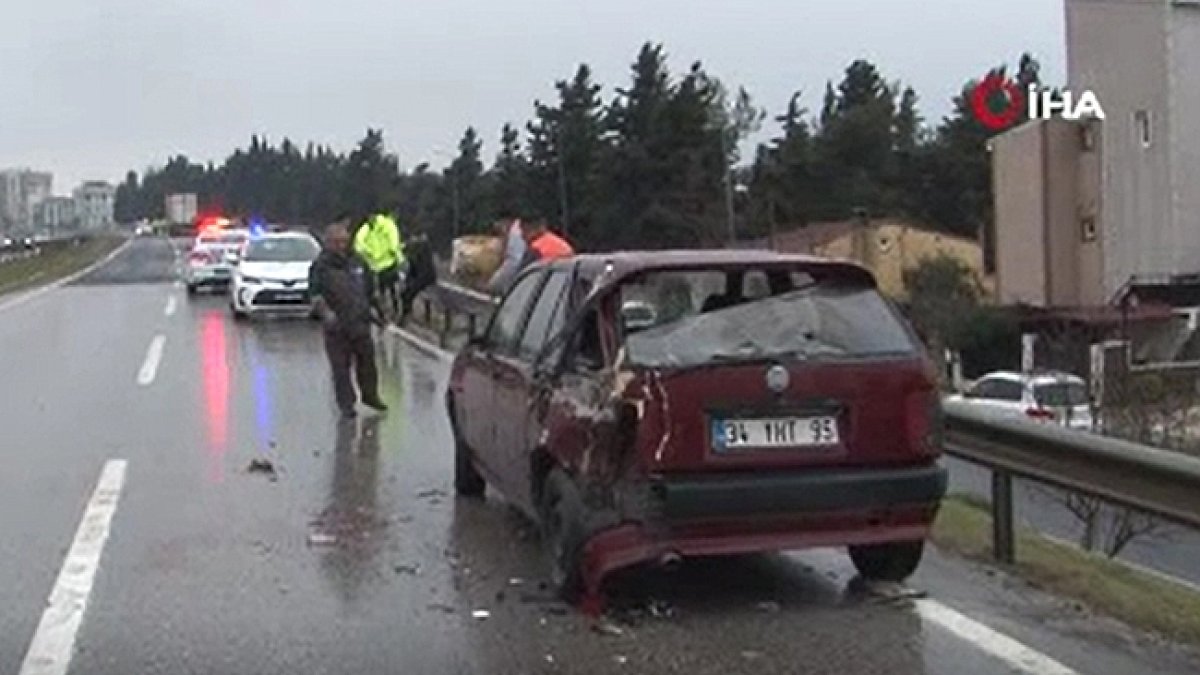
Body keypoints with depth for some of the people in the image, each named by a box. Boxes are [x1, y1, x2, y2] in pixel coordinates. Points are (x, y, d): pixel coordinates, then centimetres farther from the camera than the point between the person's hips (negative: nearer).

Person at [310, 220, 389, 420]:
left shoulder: (356, 262, 8)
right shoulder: (321, 267, -8)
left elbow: (369, 289, 20)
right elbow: (316, 297, -13)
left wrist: (373, 310, 19)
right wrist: (328, 315, -24)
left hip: (361, 323, 5)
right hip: (337, 328, -5)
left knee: (367, 360, 14)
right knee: (340, 367, 1)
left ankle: (370, 395, 32)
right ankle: (346, 404, 11)